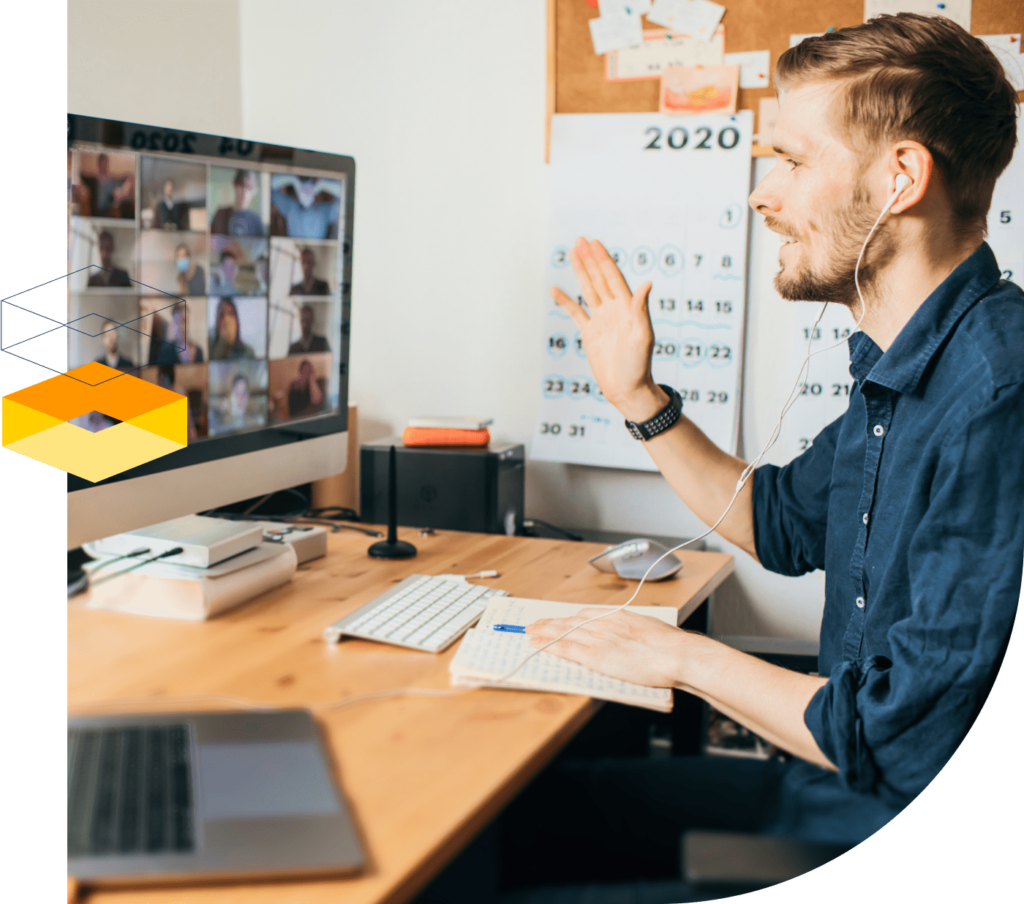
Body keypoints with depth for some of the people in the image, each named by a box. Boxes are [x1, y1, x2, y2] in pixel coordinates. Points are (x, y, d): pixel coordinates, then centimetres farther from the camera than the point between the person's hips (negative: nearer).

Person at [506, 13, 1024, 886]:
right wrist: (639, 397, 13)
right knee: (537, 799, 12)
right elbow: (782, 524, 21)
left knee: (539, 815, -1)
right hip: (843, 786, 9)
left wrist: (688, 658, -14)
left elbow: (908, 735, -29)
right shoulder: (899, 373, 5)